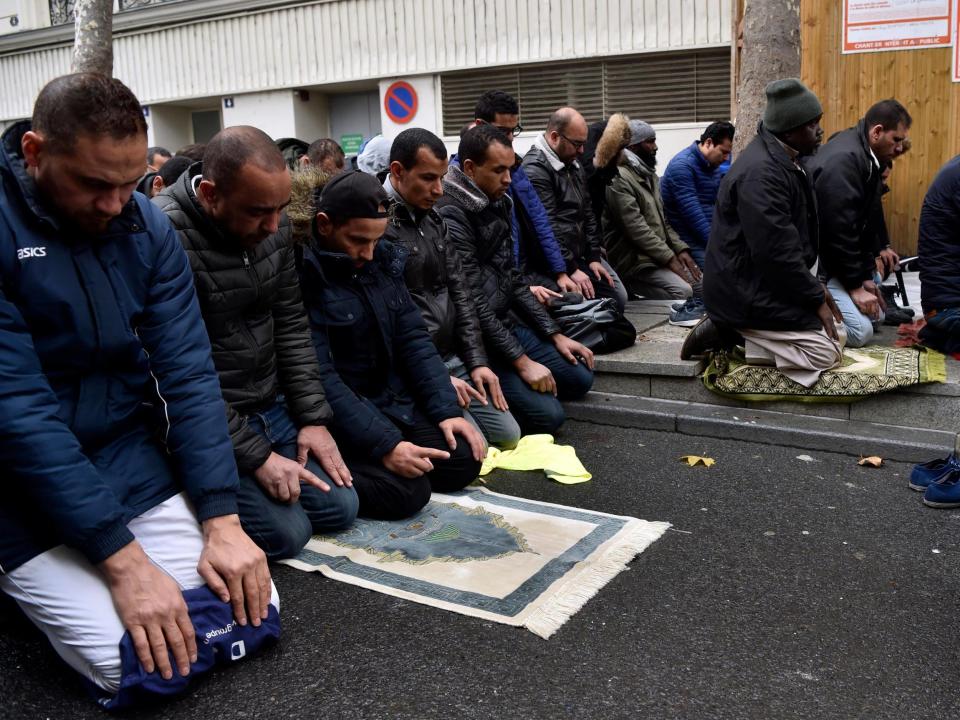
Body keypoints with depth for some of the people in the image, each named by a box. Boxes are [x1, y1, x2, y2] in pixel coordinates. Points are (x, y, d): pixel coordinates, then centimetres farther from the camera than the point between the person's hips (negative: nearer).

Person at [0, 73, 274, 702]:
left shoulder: (146, 226, -4)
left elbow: (188, 372, -7)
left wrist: (221, 520, -15)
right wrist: (123, 560, -25)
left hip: (134, 458, 4)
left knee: (253, 616, -2)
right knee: (147, 668, -13)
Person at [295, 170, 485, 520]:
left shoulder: (383, 258, 2)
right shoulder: (301, 273, -20)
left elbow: (413, 338, 5)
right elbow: (319, 377, -23)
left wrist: (447, 409, -5)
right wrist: (384, 444, -27)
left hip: (393, 397, 8)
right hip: (335, 412, -7)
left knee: (464, 461, -2)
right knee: (408, 491, -22)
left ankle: (358, 465, 9)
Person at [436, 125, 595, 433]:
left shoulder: (496, 204, 8)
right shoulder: (451, 218, -21)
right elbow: (474, 305, -22)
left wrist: (555, 335, 10)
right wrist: (522, 361, -19)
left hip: (508, 322, 9)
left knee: (580, 378, 10)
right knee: (548, 414, -15)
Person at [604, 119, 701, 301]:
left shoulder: (648, 175, 18)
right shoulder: (619, 179, -14)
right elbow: (636, 228, -20)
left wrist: (680, 249, 4)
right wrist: (670, 258, -19)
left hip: (657, 254, 10)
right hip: (634, 260, -10)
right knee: (683, 291, -25)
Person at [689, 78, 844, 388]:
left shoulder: (782, 159, 10)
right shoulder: (761, 171, -23)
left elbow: (793, 237, 17)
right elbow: (777, 252, -25)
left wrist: (813, 286, 9)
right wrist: (816, 299, -16)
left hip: (763, 282, 11)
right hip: (747, 293, -10)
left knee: (836, 333, 13)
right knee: (826, 354, -11)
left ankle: (734, 331, 8)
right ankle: (727, 335, -6)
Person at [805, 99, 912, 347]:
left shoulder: (867, 158, 10)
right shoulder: (843, 160, -23)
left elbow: (862, 223, 13)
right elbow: (839, 230, -24)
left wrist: (866, 275, 8)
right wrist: (855, 285, -16)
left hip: (830, 256, 11)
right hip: (811, 259, -11)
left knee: (876, 315, 14)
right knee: (860, 331, -16)